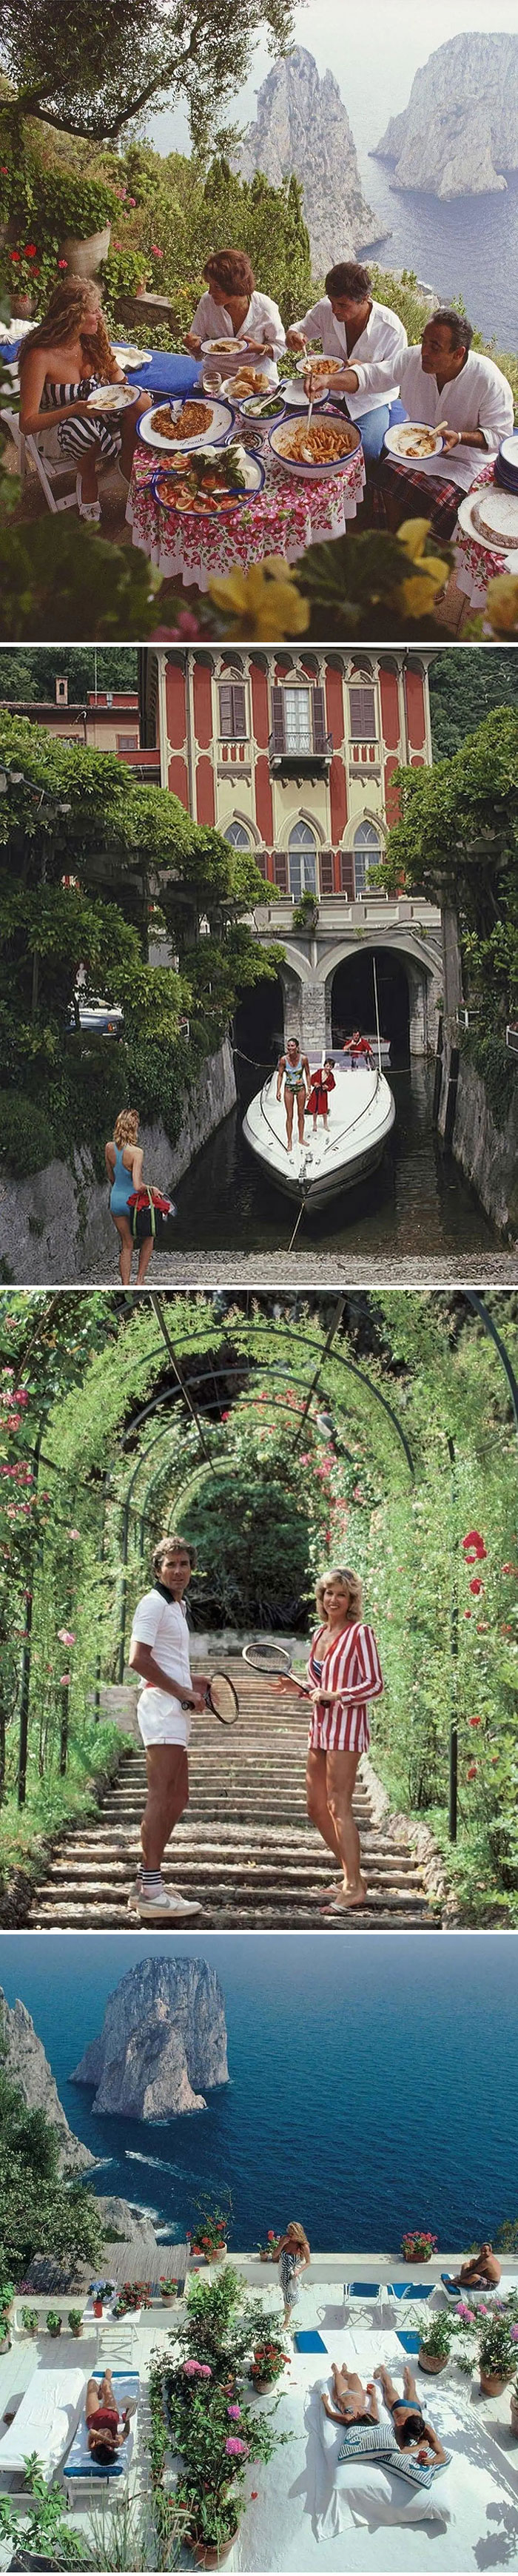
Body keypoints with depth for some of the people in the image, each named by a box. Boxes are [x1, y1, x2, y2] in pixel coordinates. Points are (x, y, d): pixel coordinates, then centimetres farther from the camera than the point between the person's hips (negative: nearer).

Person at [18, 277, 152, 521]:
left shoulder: (92, 340, -6)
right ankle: (88, 478, -9)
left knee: (140, 402, -23)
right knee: (83, 427, -40)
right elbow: (27, 424, -25)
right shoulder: (39, 357, -25)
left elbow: (114, 371, 15)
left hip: (98, 413, 5)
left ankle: (129, 466, -2)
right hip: (56, 427, -5)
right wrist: (75, 410, -37)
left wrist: (120, 385, -10)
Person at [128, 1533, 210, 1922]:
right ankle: (152, 1893, -15)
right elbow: (138, 1659, -19)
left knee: (178, 1798, 13)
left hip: (176, 1707, 11)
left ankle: (147, 1884, 18)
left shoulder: (179, 1605, 21)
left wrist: (192, 1681, 14)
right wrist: (182, 1691, -16)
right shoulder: (154, 1603, -9)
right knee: (161, 1798, -13)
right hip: (161, 1705, -11)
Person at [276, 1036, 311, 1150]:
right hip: (289, 1089, -1)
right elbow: (280, 1075, -3)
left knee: (301, 1114, 11)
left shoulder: (303, 1059, -12)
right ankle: (290, 1142, 8)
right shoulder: (283, 1060, -12)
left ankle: (301, 1139, 24)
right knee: (290, 1116, 0)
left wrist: (309, 1089, -5)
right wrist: (278, 1090, -8)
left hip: (301, 1088, 1)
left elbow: (308, 1074, -1)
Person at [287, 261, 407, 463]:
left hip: (372, 399, -4)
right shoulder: (325, 309, -10)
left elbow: (396, 374, -11)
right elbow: (302, 328, 9)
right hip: (330, 389, 4)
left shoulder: (391, 328, -20)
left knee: (367, 450, -27)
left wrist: (365, 370, -30)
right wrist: (293, 336, -16)